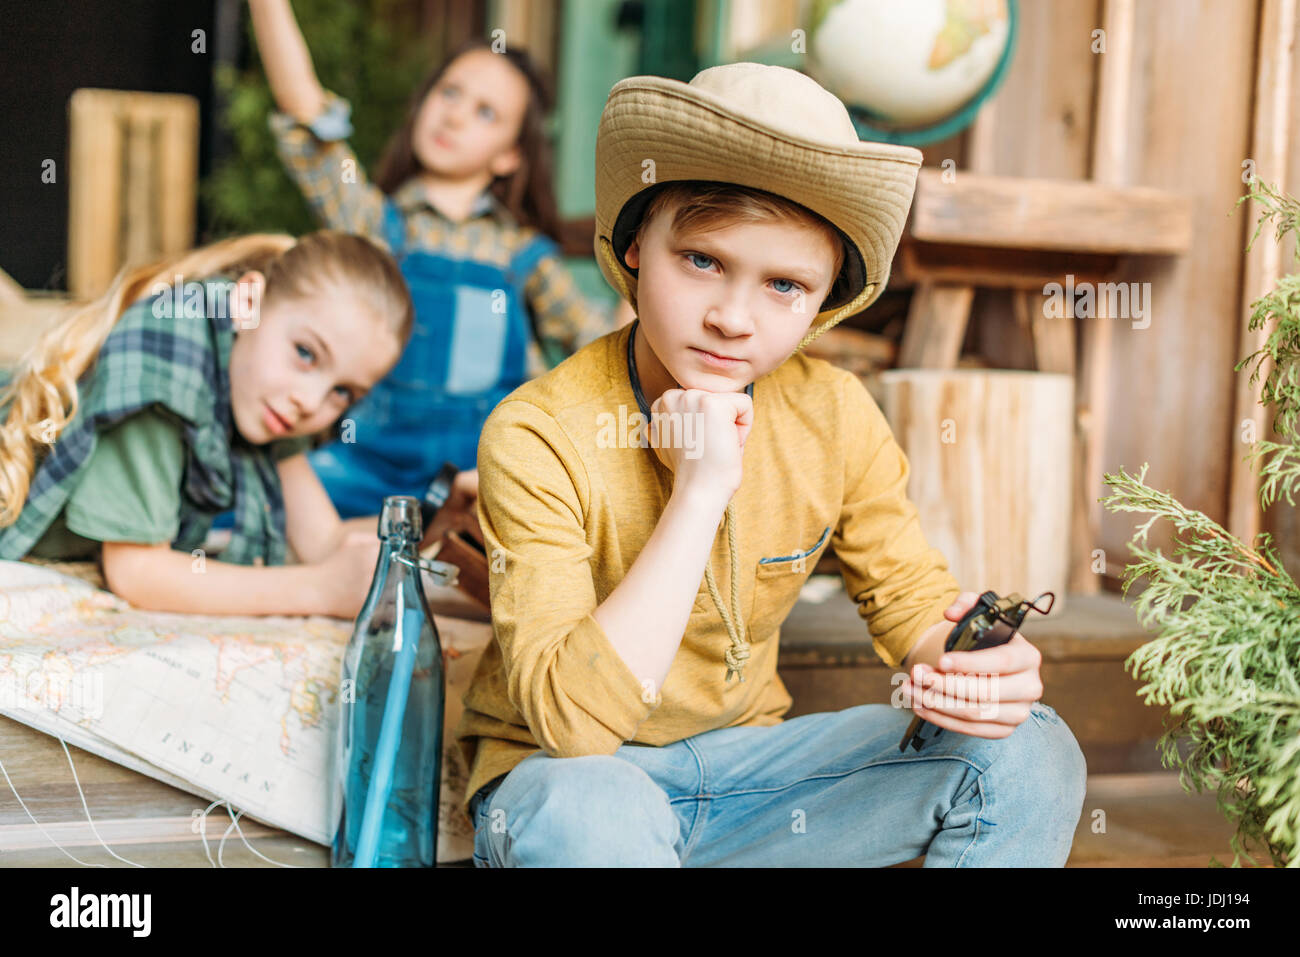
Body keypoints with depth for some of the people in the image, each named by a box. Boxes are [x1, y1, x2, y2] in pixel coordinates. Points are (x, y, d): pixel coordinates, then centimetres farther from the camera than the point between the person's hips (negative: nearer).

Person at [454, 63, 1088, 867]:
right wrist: (700, 490, -33)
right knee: (587, 813, -40)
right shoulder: (538, 438, -22)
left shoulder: (834, 414, -7)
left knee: (1032, 756, -12)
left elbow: (910, 595, 2)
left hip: (746, 759, 4)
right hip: (562, 771, -4)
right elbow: (572, 719, -29)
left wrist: (972, 660, -23)